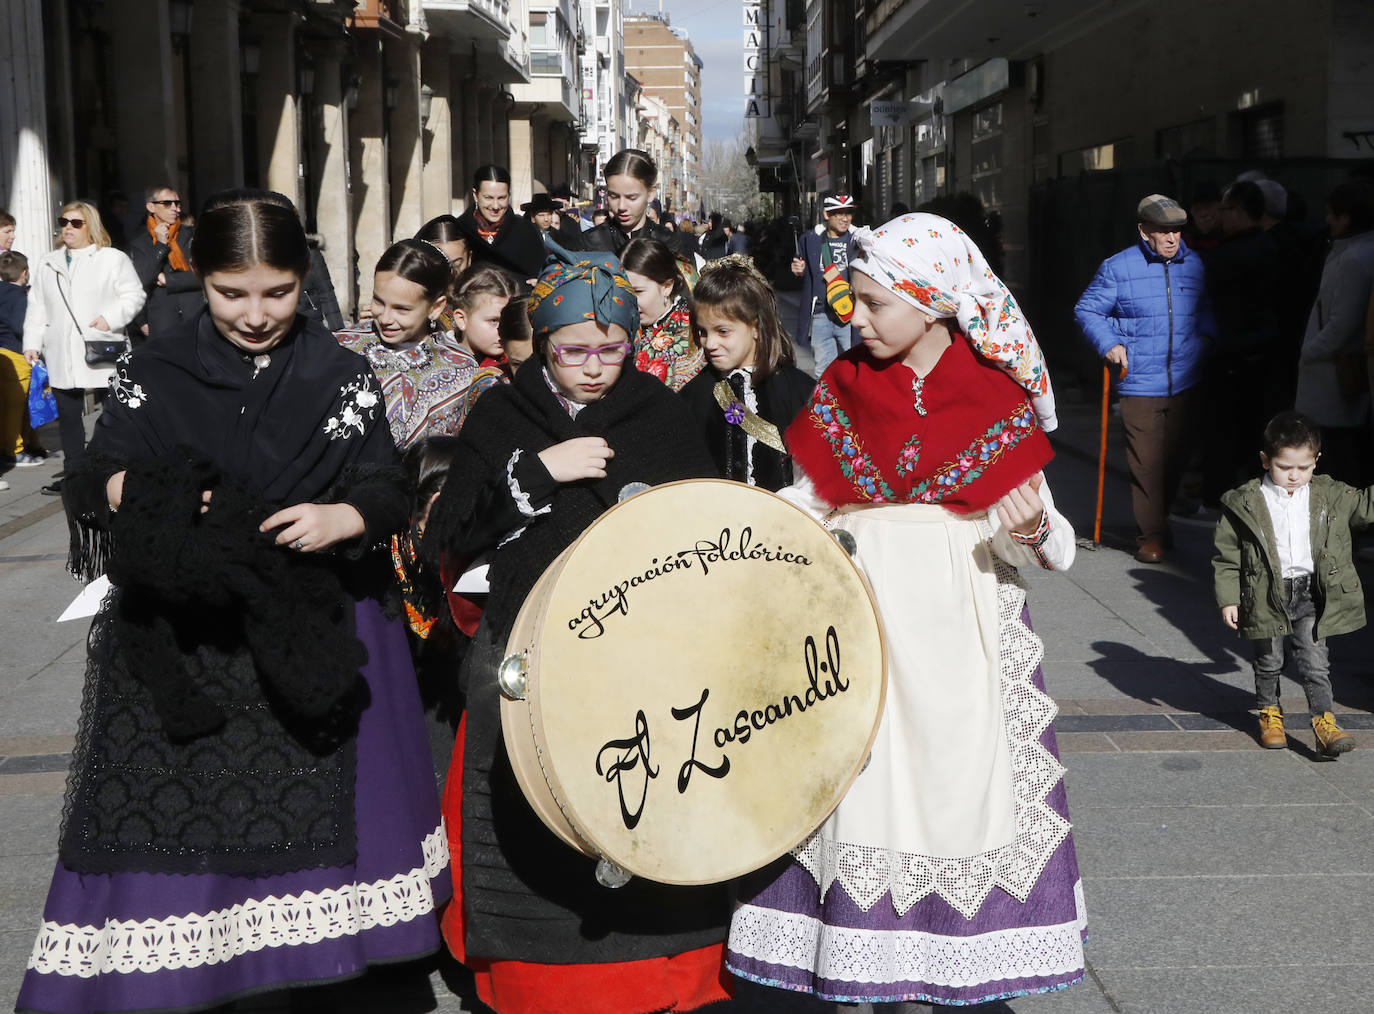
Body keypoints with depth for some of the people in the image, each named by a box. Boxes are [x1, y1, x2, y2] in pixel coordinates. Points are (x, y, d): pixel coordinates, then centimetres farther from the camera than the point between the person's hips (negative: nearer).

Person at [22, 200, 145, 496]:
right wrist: (32, 343, 7)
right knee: (68, 416, 8)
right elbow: (37, 308, 15)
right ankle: (72, 474, 16)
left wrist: (111, 317, -18)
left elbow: (134, 295, -4)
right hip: (61, 357, 4)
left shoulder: (113, 259, 1)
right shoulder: (47, 263, 15)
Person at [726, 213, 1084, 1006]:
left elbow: (1054, 548, -2)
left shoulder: (998, 399, -3)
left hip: (962, 632, -1)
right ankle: (859, 966, 15)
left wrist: (1033, 529, -24)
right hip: (858, 622, 2)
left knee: (957, 785, 2)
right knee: (856, 783, 1)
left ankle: (952, 965, 20)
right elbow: (807, 501, 11)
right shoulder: (844, 388, 3)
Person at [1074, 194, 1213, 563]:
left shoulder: (1194, 265, 9)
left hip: (1185, 382, 4)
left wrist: (1207, 336, 9)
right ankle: (1150, 535, 5)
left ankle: (1161, 519, 31)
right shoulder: (1117, 268, -5)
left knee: (1176, 457, 11)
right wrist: (1108, 344, -10)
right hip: (1140, 384, -4)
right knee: (1146, 462, -6)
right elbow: (1087, 310, 3)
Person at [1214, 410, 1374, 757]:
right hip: (1267, 596, -1)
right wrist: (1228, 599, -7)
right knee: (1269, 662, 13)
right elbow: (1227, 555, -4)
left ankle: (1324, 723, 1)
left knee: (1315, 663, -2)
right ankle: (1269, 714, 33)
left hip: (1312, 594, 1)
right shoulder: (1244, 503, -8)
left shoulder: (1330, 496, 1)